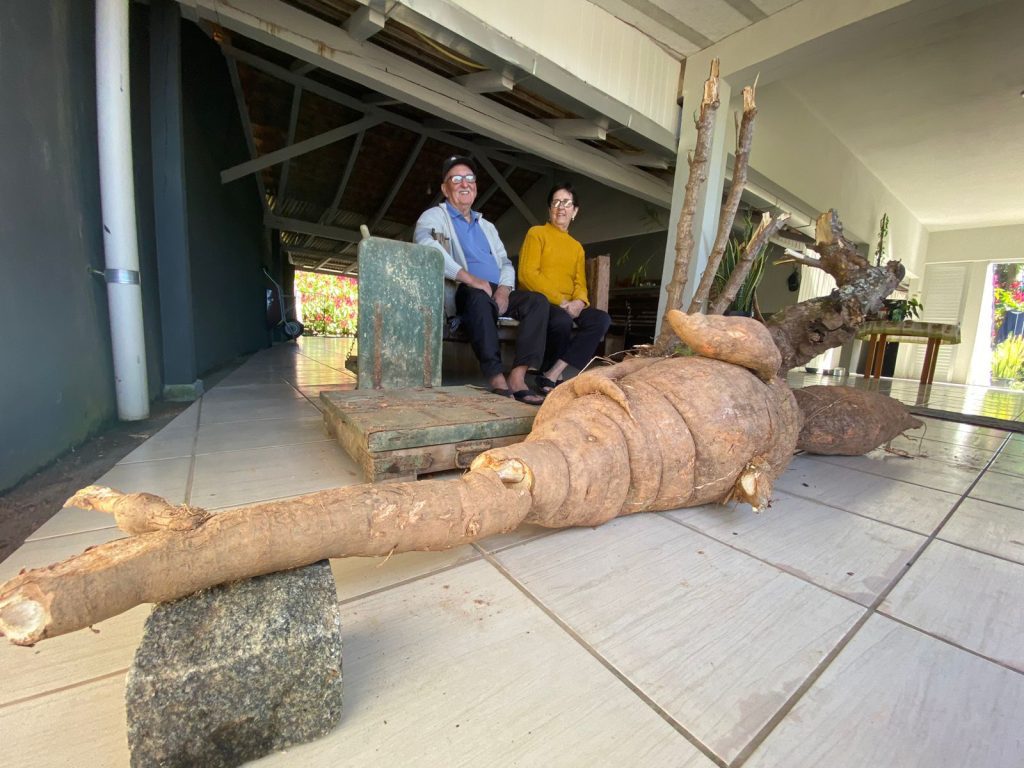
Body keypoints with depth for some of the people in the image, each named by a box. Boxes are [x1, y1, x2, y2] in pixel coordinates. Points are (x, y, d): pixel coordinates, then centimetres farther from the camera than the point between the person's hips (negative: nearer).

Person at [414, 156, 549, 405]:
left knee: (537, 300, -20)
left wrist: (504, 289, -4)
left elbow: (505, 262, 20)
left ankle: (517, 378, -32)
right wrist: (469, 278, -25)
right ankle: (497, 379, -43)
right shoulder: (434, 216, 9)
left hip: (496, 294, 6)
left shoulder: (487, 226, 30)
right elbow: (427, 247, -14)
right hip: (460, 294, -5)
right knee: (479, 296, -39)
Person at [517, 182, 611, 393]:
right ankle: (549, 372, -11)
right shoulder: (537, 233, 6)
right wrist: (560, 301, -16)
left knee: (602, 319, -22)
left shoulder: (577, 247, 24)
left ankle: (552, 374, -26)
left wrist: (579, 301, -12)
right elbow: (527, 273, -8)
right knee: (562, 320, -37)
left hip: (569, 306, 6)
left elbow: (580, 282, 14)